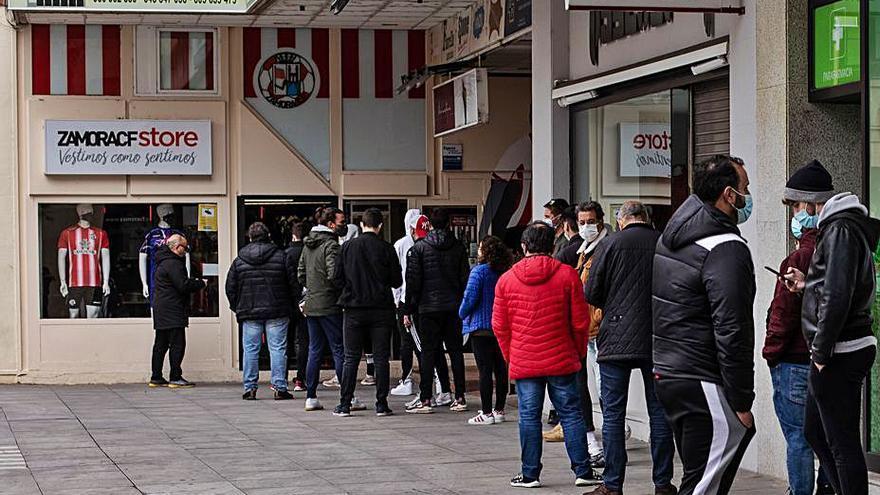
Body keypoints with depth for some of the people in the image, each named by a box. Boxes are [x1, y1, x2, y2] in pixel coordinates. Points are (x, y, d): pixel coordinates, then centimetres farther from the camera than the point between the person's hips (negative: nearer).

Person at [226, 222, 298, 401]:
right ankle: (279, 388, -1)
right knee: (278, 349, 1)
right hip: (277, 312, -1)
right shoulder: (281, 257, 0)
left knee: (250, 350, 6)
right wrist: (289, 304, 13)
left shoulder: (239, 260, 4)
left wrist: (237, 309, 17)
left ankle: (250, 388, 6)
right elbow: (294, 283, 1)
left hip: (249, 313, 1)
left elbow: (230, 288, 7)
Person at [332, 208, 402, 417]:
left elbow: (337, 278, 0)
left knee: (351, 358, 6)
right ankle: (381, 404, 3)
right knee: (381, 358, 4)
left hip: (354, 309, 1)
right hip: (382, 309, -1)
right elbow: (397, 281, -2)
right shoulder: (386, 249, -6)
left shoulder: (348, 247, -1)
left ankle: (344, 405, 4)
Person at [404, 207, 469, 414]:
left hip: (428, 306, -3)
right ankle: (460, 398, 8)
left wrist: (409, 307, 1)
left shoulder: (419, 247, -4)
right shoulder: (458, 247, 4)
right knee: (456, 351, 8)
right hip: (453, 307, 3)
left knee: (428, 352, -1)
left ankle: (425, 400, -4)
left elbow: (413, 280, -5)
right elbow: (465, 278, 6)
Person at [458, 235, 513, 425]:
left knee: (485, 370, -4)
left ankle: (486, 413, -4)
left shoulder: (479, 271, -13)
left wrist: (462, 314, 4)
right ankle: (499, 410, 15)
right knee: (500, 370, 9)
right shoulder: (505, 273, 4)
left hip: (481, 327, -6)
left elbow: (470, 298, -14)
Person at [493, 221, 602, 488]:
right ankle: (583, 471, 8)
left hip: (523, 363, 1)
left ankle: (530, 474, 9)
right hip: (562, 361, -1)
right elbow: (580, 322, -1)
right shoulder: (567, 275, -4)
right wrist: (578, 353, 13)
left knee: (529, 417, 6)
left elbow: (499, 326, 4)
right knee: (571, 414, 6)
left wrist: (510, 356, 17)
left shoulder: (506, 279, 0)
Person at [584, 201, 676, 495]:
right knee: (659, 413, 10)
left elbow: (592, 295, -4)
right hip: (658, 342, 2)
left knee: (613, 415, 3)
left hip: (617, 341, -2)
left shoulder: (611, 244, -5)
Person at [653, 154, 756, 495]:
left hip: (665, 375, 10)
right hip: (703, 386, -9)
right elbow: (732, 333, -20)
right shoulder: (726, 250, -16)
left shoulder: (670, 239, 14)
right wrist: (742, 403, -15)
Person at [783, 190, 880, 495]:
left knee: (842, 443, -6)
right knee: (815, 432, 20)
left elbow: (837, 296, -22)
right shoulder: (853, 230, 17)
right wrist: (807, 284, 18)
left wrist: (821, 352, -19)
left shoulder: (840, 231, -14)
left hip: (838, 353, -11)